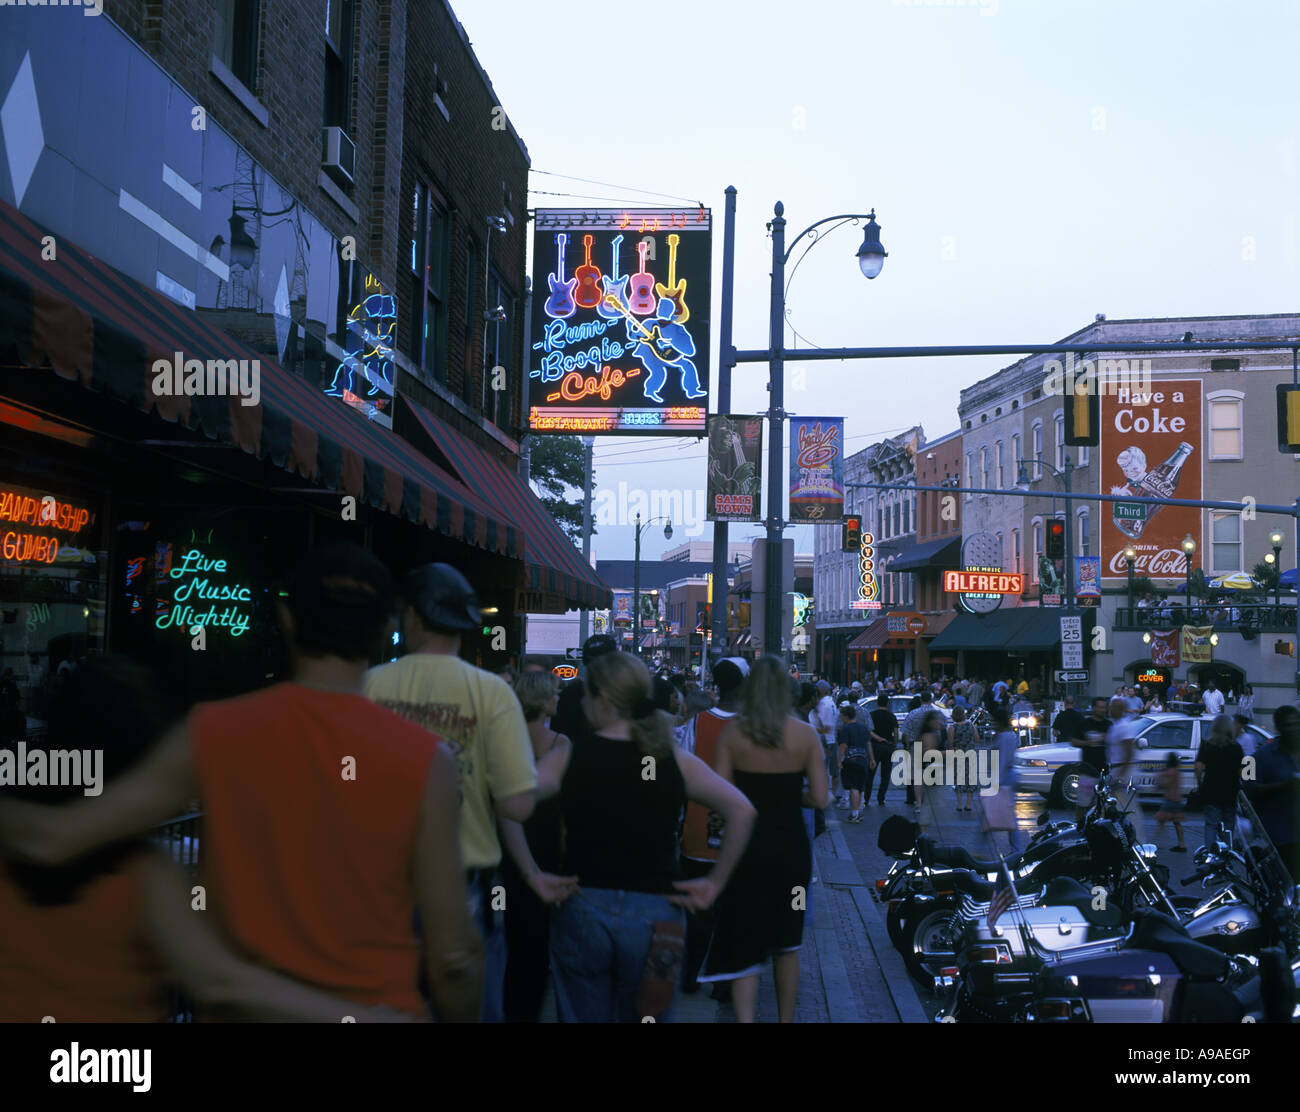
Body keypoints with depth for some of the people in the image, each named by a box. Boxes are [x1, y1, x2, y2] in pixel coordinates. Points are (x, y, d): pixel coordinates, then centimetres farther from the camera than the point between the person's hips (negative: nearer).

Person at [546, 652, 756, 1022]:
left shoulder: (570, 755, -4)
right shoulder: (673, 759, -1)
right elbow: (742, 811, -6)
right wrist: (715, 883, 0)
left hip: (583, 909, -1)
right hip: (655, 914, 1)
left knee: (582, 1016, 13)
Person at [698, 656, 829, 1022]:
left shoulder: (732, 733, -9)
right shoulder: (805, 733, -7)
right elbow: (820, 798, -8)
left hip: (746, 847, -1)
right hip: (791, 847, 1)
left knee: (743, 942, 5)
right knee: (786, 942, 19)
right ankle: (786, 1019, 31)